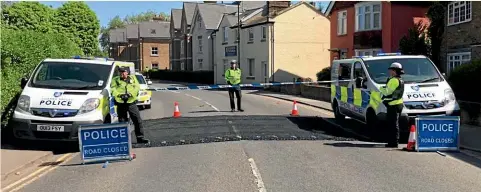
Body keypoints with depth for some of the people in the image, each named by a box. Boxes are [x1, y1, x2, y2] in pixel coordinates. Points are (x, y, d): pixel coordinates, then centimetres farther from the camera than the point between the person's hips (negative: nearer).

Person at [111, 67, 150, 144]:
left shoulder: (133, 78, 10)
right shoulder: (115, 80, 8)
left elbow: (137, 87, -3)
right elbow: (113, 90, -6)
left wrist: (129, 94, -18)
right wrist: (120, 95, -23)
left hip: (131, 103, 0)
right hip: (121, 104, 0)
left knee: (138, 120, -1)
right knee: (122, 122, 5)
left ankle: (140, 137, 5)